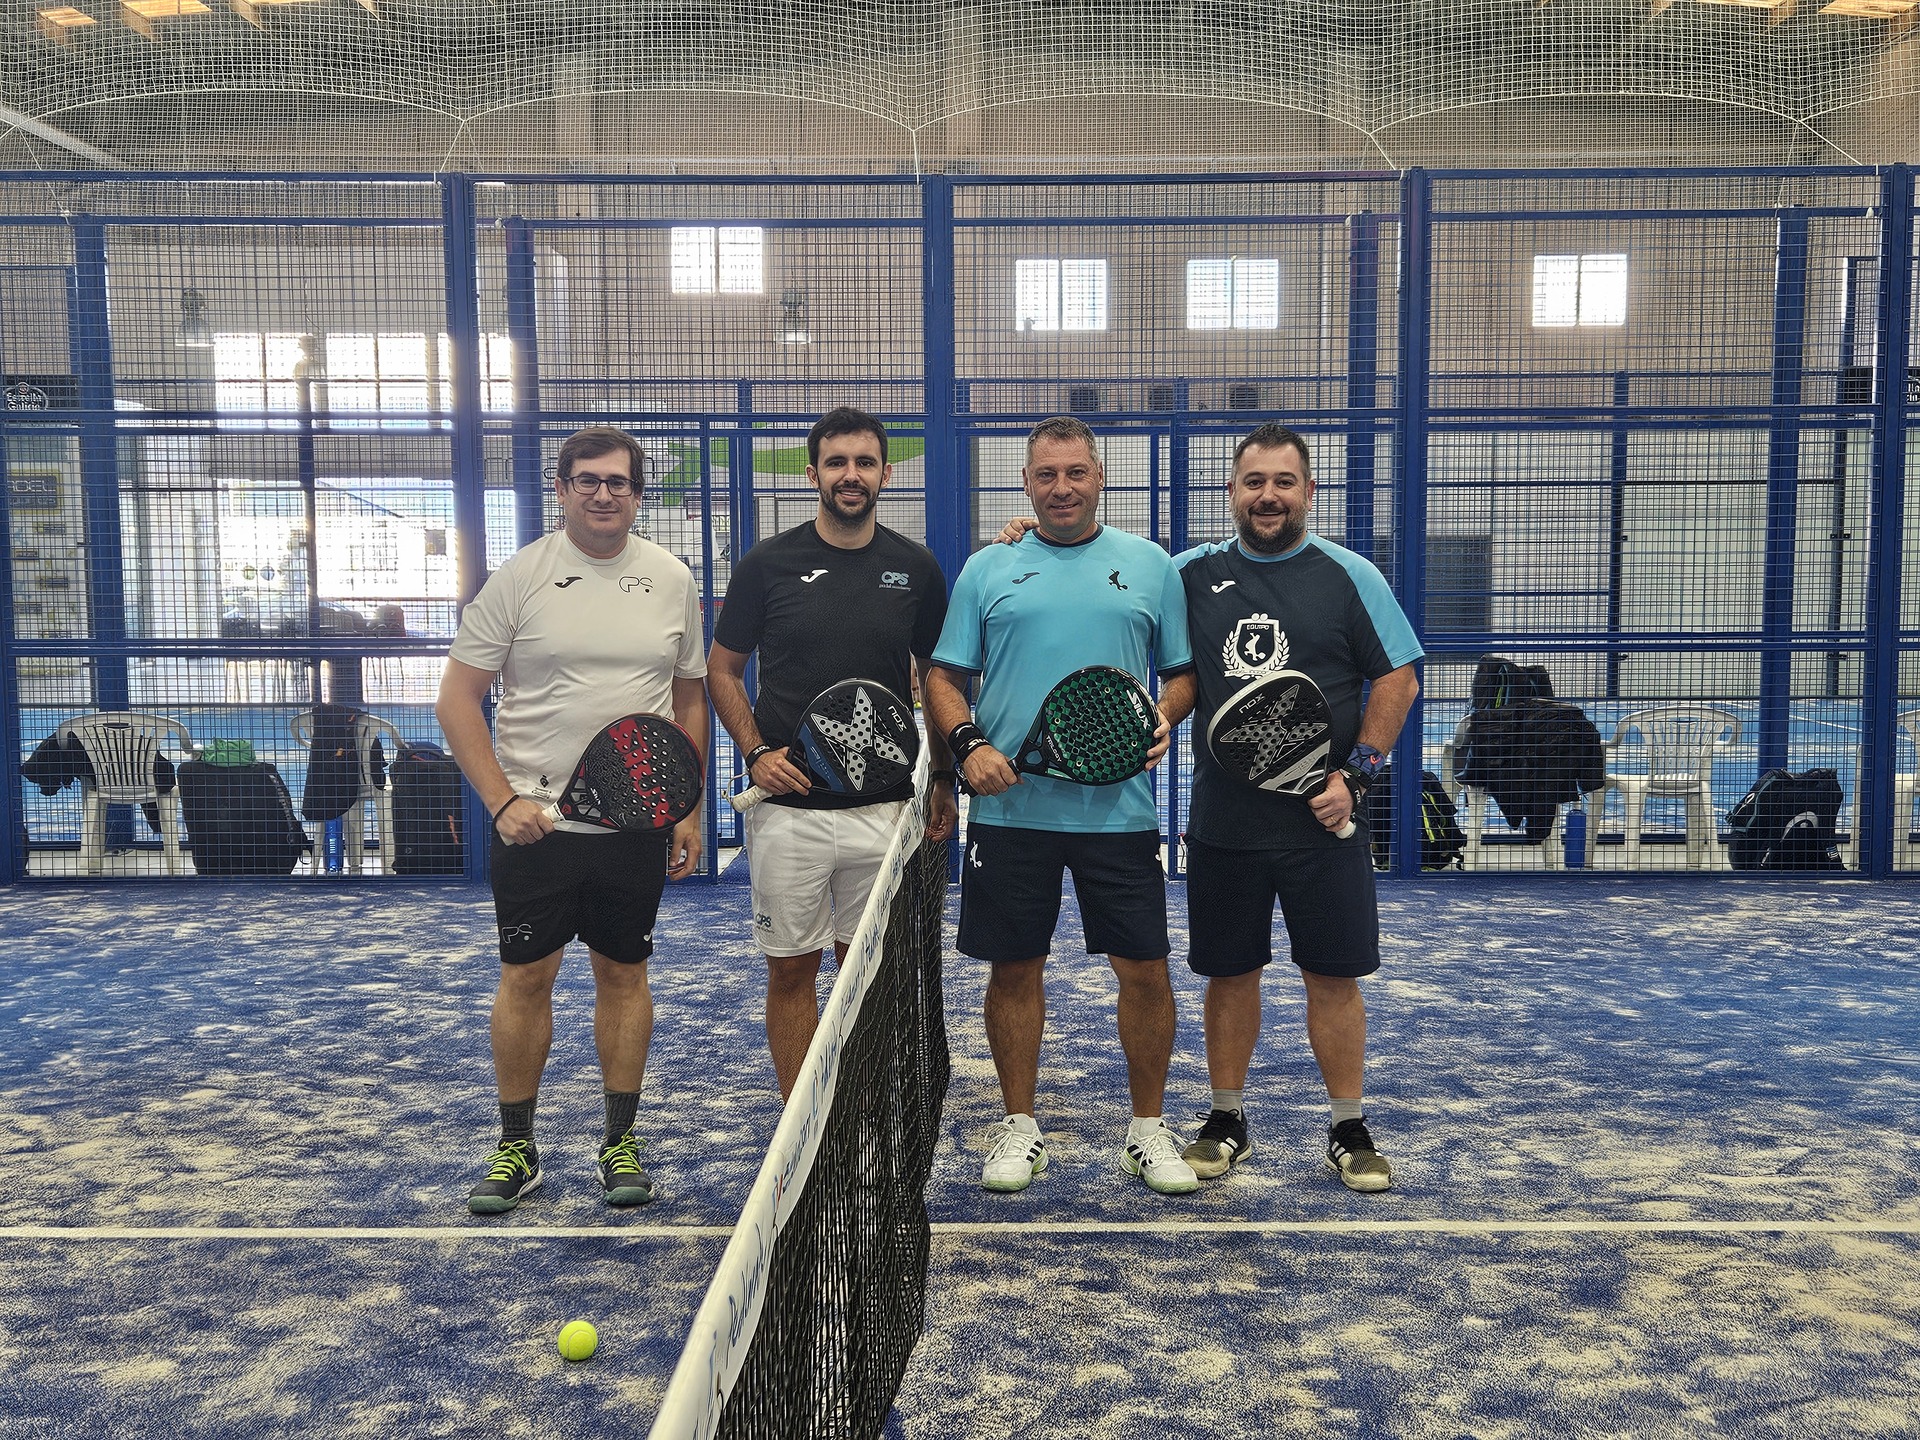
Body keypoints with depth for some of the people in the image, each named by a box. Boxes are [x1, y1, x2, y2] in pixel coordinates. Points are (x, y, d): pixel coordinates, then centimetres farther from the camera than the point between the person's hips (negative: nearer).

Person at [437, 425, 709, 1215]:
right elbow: (457, 699, -4)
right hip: (535, 821, -2)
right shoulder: (519, 577, -4)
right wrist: (503, 802, -13)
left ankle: (621, 1142, 23)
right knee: (525, 977, 5)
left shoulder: (671, 579, 5)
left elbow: (691, 699, 12)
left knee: (623, 974, 10)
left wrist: (689, 809, 7)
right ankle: (516, 1148, 20)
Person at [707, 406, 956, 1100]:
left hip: (886, 807, 1)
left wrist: (944, 779, 8)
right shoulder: (767, 563, 0)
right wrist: (756, 751, -7)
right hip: (789, 806, -1)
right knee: (792, 969, 6)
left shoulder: (916, 567, 5)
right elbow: (721, 669, 8)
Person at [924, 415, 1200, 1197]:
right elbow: (944, 676, 7)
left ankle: (1149, 1129, 21)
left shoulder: (1151, 566, 8)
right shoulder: (987, 569, 7)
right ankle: (1020, 1126, 24)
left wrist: (1164, 719, -10)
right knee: (1015, 968, 8)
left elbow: (1184, 672, 11)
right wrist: (968, 742, -10)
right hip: (1011, 806, 0)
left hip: (1120, 806, 0)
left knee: (1144, 969, 3)